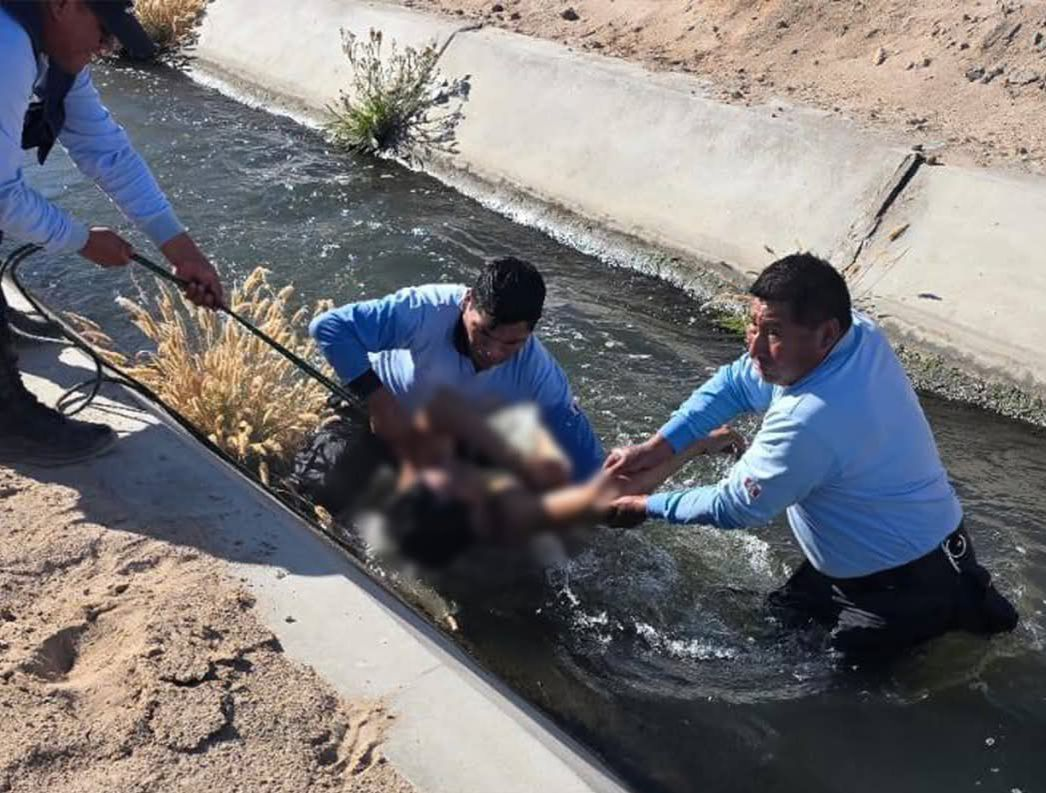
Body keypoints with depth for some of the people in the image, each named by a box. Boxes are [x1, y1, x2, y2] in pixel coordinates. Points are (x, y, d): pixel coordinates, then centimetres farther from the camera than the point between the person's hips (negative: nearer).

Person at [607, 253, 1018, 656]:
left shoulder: (808, 421, -38)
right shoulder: (856, 332, -12)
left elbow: (734, 507, -21)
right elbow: (736, 383, -1)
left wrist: (645, 506, -8)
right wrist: (657, 446, -7)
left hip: (910, 578, -9)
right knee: (785, 611, 19)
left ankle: (955, 606, 6)